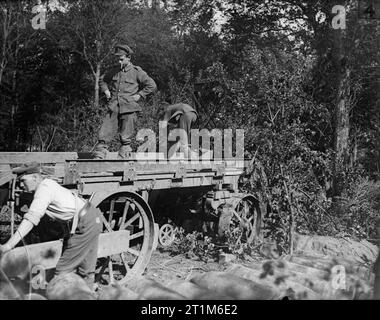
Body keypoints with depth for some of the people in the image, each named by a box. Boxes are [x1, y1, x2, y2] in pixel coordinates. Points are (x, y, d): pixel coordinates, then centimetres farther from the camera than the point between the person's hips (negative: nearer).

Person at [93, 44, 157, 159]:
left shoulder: (137, 71, -1)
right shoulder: (114, 71, 12)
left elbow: (152, 85, -2)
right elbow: (102, 79, 30)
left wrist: (139, 95, -7)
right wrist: (106, 90, 13)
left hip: (129, 108, -4)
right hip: (113, 108, 4)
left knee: (125, 139, 1)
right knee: (104, 135, -2)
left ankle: (123, 158, 11)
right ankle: (98, 157, 2)